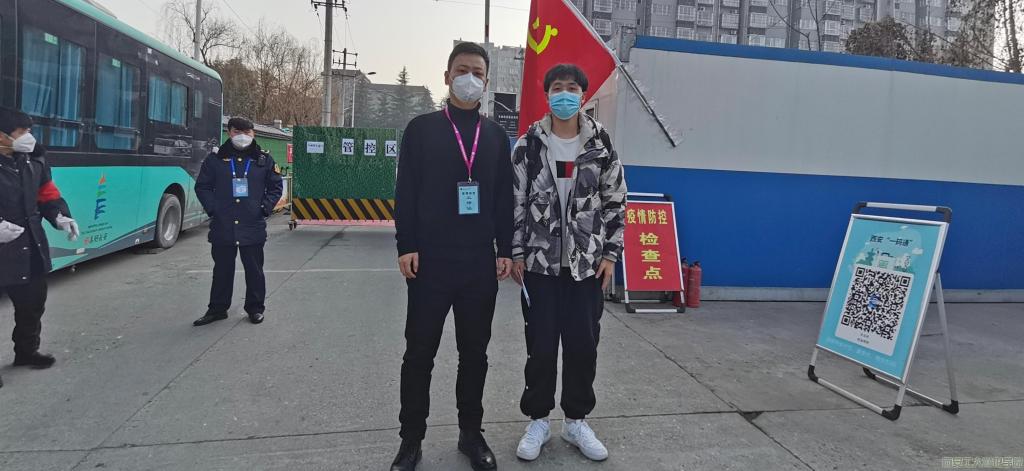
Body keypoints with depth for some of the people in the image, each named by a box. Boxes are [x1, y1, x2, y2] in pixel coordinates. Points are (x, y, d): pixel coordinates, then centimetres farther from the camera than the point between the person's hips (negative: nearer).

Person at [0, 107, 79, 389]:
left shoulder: (34, 161, 3)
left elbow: (48, 195, 13)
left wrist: (60, 217, -5)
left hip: (30, 249, 7)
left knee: (33, 302, 20)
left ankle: (26, 351, 40)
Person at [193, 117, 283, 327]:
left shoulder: (264, 159, 5)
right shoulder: (215, 159, 5)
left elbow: (276, 187, 10)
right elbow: (202, 186, 9)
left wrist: (265, 208, -2)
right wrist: (212, 209, -3)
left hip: (253, 227, -1)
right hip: (222, 226, 1)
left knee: (254, 269, 6)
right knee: (222, 269, 11)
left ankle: (255, 308, 20)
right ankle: (217, 309, 23)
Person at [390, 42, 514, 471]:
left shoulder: (496, 136, 11)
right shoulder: (421, 129, 3)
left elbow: (505, 199, 10)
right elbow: (406, 193, -1)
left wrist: (505, 251, 3)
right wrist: (406, 247, -8)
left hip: (481, 263, 3)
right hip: (430, 260, -2)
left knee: (474, 352, 11)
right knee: (419, 352, 5)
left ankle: (471, 434, 26)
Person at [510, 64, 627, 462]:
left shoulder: (601, 146, 2)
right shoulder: (528, 145, 0)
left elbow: (615, 203, 5)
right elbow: (515, 202, 1)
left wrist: (611, 254, 0)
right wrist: (515, 254, -3)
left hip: (587, 264, 1)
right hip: (540, 263, -1)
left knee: (583, 344, 6)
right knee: (540, 345, 5)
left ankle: (576, 421, 25)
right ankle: (538, 420, 23)